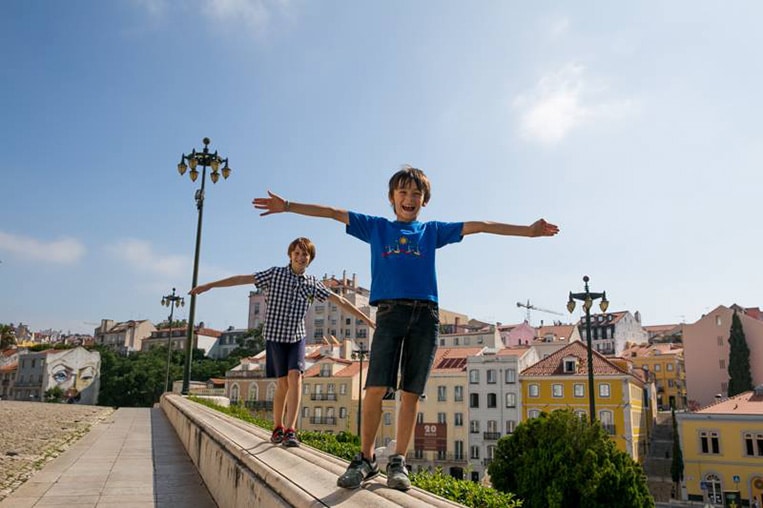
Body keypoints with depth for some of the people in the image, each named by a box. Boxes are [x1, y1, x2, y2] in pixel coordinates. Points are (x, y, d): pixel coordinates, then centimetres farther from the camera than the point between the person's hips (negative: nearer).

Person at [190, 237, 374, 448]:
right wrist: (209, 285, -4)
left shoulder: (312, 283, 6)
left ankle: (290, 430, -14)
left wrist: (366, 319, 8)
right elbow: (242, 279, -3)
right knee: (283, 383, -2)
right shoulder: (275, 274, -1)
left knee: (295, 377, -15)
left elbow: (339, 300, 8)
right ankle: (278, 427, 19)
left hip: (297, 337, 2)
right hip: (275, 335, -2)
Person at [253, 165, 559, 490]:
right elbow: (333, 213, 13)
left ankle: (398, 461, 9)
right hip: (389, 312, -1)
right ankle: (365, 459, 2)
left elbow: (477, 226, 16)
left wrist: (528, 230, 14)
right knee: (376, 388, -11)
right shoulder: (376, 227, 18)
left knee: (411, 392, 0)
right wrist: (287, 206, 8)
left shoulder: (432, 231, 20)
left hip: (426, 314, 1)